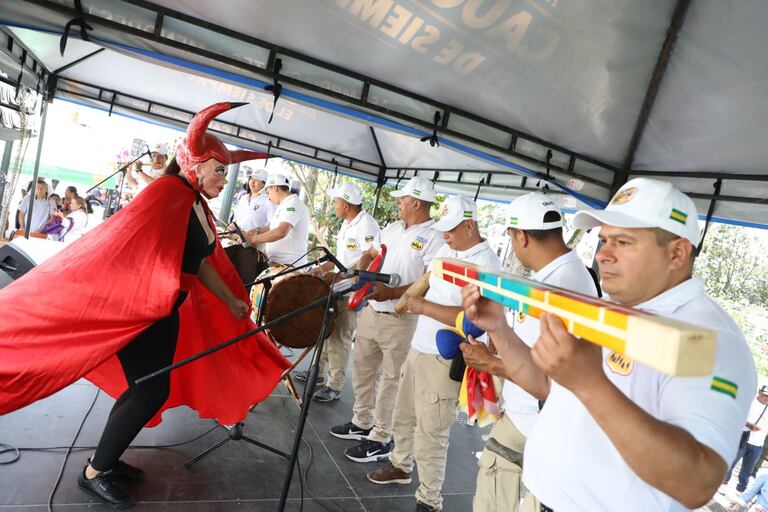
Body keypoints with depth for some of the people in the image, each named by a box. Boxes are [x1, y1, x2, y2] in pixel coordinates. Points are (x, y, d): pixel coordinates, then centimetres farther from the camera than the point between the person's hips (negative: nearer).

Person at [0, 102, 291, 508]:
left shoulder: (198, 205, 10)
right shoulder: (167, 193, -18)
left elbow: (202, 263, 17)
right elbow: (114, 243, -24)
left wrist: (231, 302, 20)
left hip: (167, 311, 9)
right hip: (133, 307, -9)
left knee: (148, 388, 15)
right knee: (153, 390, -6)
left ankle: (107, 460, 34)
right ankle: (94, 473, 14)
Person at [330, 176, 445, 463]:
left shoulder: (434, 238, -13)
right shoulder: (393, 228, 13)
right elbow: (370, 254, 20)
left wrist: (392, 293, -28)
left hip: (400, 320, -8)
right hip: (370, 310, 8)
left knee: (391, 379, 5)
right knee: (362, 368, 19)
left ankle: (381, 439, 20)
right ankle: (362, 423, 37)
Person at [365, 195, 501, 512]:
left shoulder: (486, 265, -19)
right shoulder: (446, 251, 6)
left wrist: (424, 307, -23)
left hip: (444, 360, -8)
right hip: (418, 348, 9)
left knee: (430, 435, 2)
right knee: (404, 416, 24)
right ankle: (400, 466, 46)